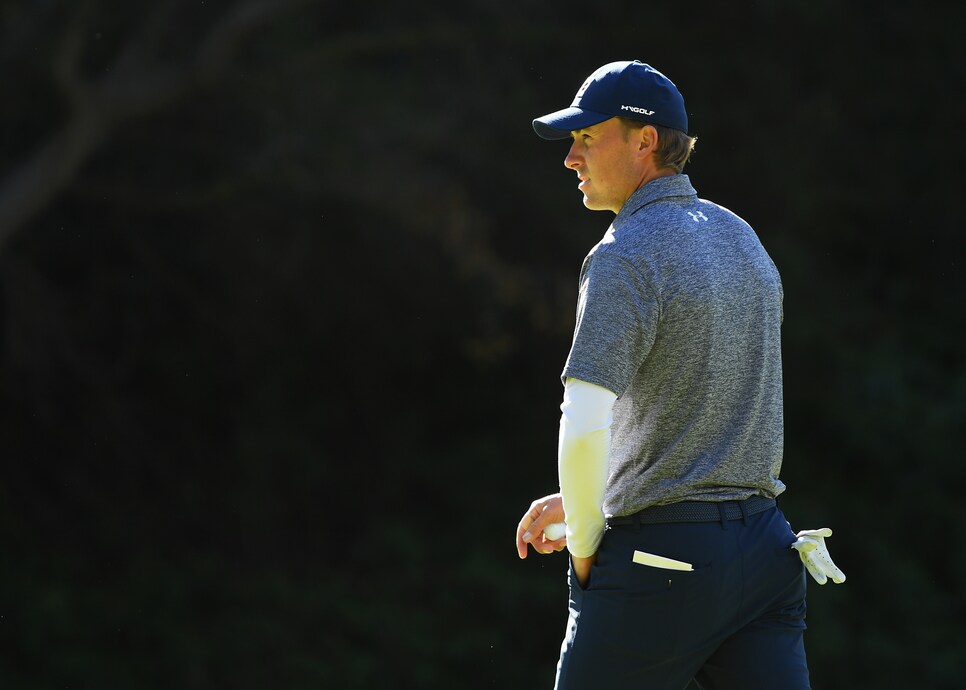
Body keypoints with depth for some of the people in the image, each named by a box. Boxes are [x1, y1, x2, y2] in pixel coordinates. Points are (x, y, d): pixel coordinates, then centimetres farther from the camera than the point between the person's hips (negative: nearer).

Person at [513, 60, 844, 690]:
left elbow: (585, 428, -24)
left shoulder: (627, 257, -13)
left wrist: (584, 544, -7)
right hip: (764, 548, 7)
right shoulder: (742, 238, 14)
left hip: (658, 562, -7)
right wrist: (576, 501, 22)